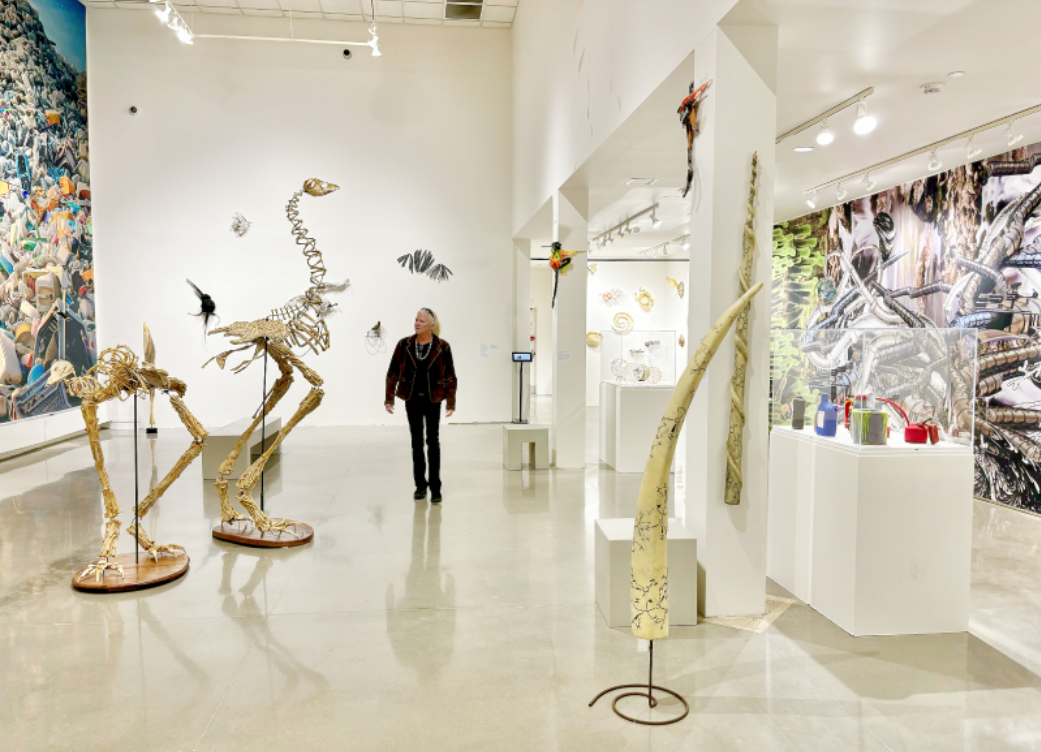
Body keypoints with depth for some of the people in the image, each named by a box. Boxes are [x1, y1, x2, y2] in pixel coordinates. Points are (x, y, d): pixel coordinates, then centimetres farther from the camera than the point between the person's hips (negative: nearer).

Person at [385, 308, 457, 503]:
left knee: (433, 441, 0)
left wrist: (451, 403, -6)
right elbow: (392, 373, 2)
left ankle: (435, 487, 7)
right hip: (412, 400, 2)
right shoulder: (404, 345, -3)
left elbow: (450, 377, -1)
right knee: (416, 441, 9)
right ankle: (420, 485, 19)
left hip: (432, 400, -2)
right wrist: (389, 398, -2)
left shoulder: (442, 347, -6)